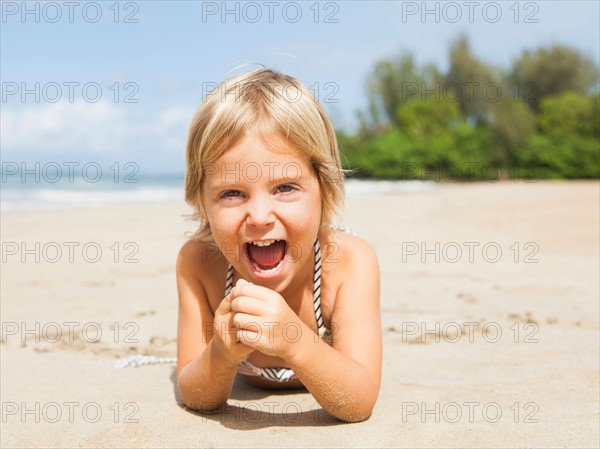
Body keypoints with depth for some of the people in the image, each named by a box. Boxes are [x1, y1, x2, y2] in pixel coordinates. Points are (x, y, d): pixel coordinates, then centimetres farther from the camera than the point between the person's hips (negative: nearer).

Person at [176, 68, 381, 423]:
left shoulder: (350, 261, -42)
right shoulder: (198, 263, -37)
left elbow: (359, 405, -43)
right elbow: (199, 400, -31)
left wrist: (295, 344, -62)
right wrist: (221, 357, -55)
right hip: (249, 385, 1)